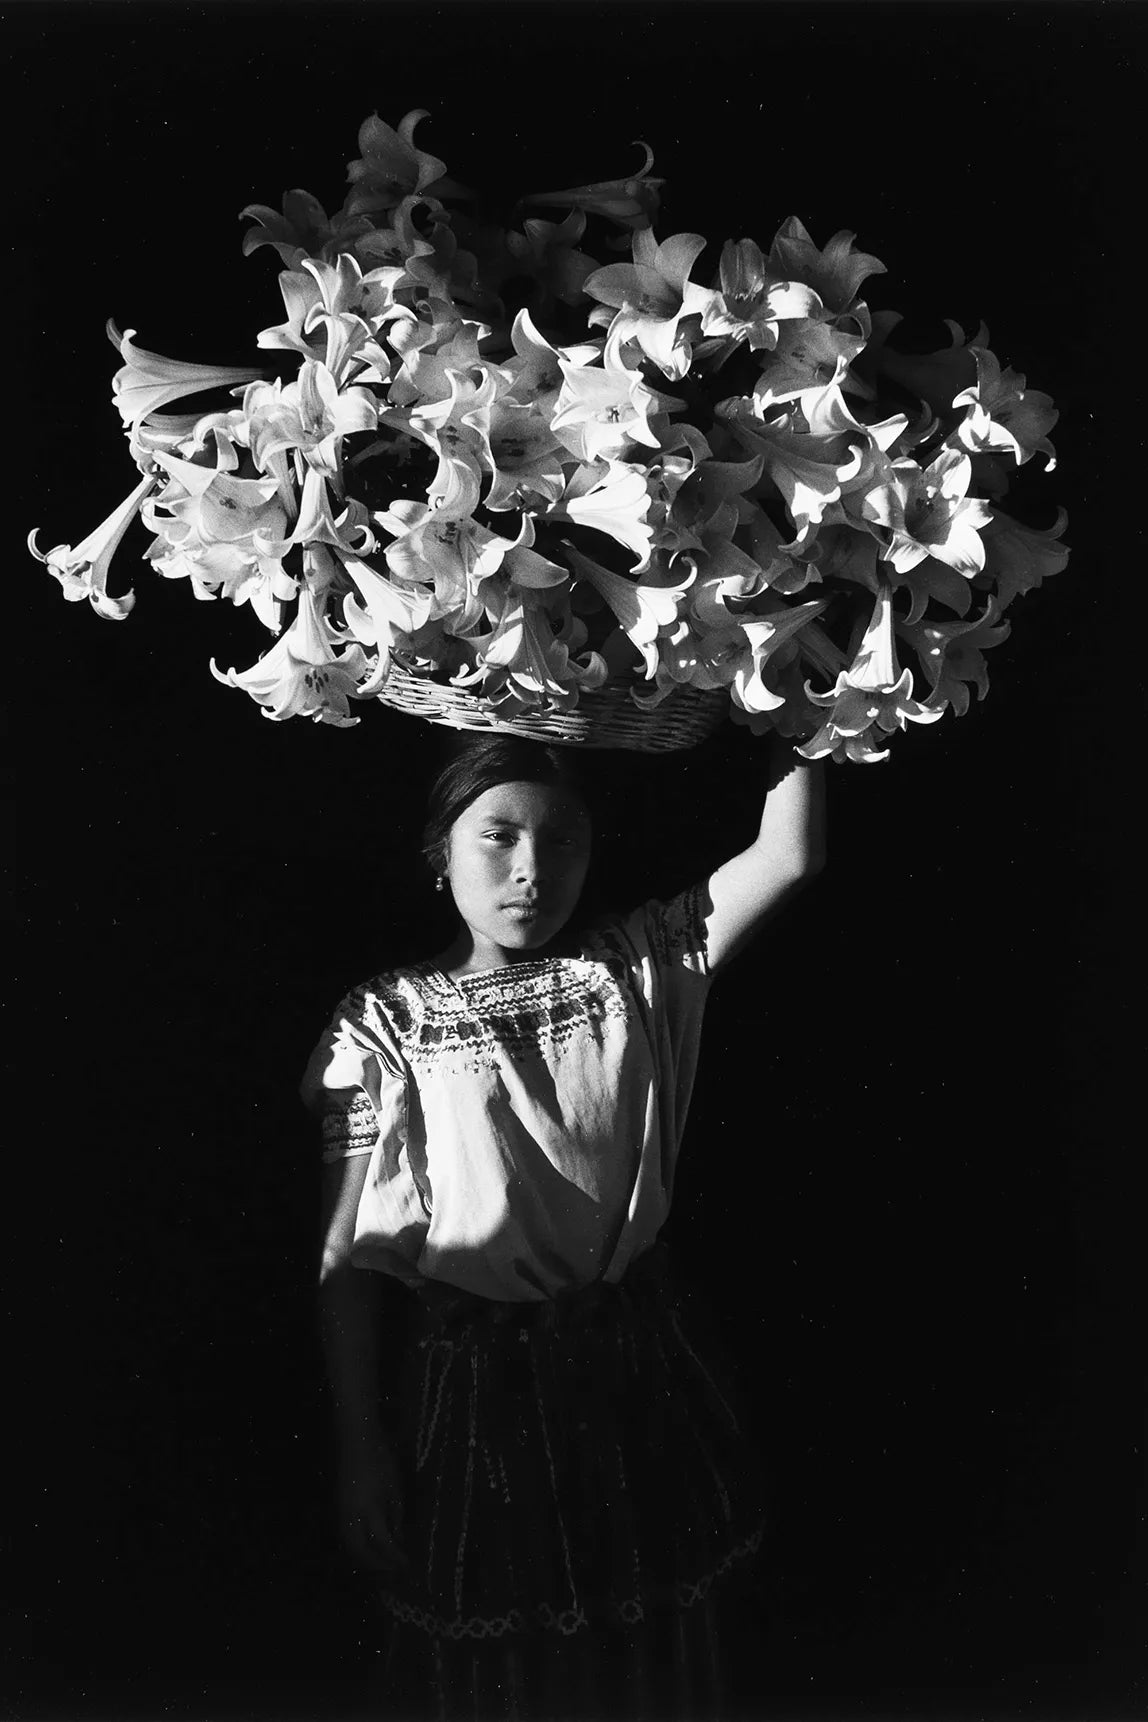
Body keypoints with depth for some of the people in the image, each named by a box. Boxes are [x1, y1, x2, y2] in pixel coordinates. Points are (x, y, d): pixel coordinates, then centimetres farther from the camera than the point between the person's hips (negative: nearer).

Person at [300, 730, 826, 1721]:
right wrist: (360, 1446, -6)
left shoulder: (633, 969, -3)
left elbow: (790, 853, -13)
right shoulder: (385, 1025, -9)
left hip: (640, 1375, 2)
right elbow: (349, 1251, -7)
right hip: (480, 1384, -2)